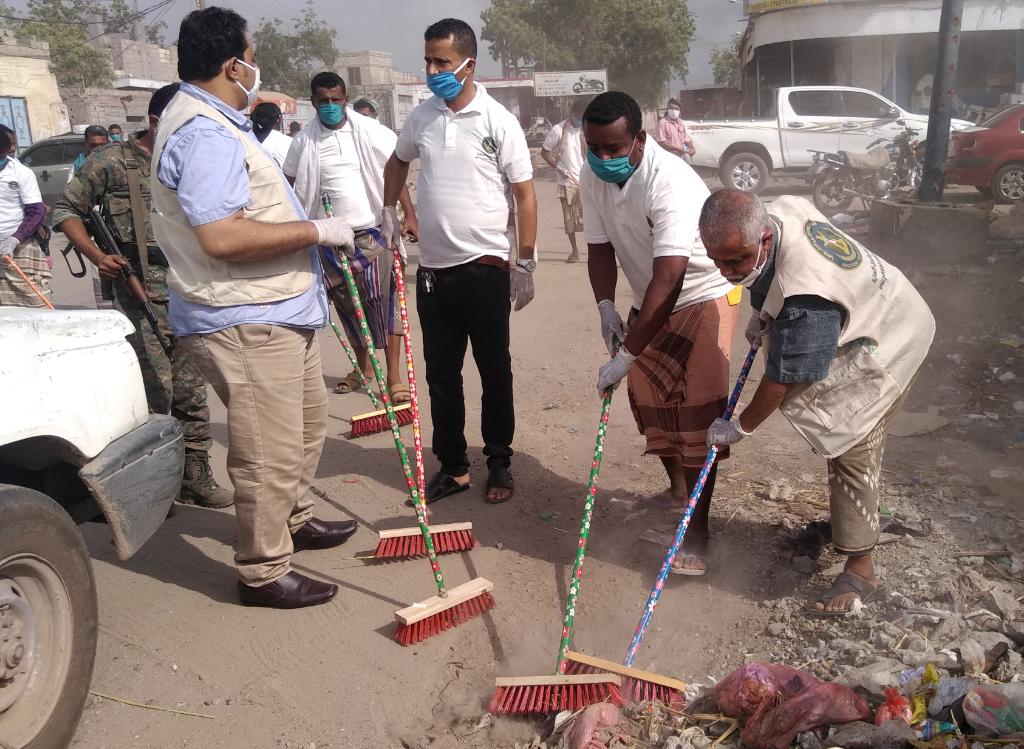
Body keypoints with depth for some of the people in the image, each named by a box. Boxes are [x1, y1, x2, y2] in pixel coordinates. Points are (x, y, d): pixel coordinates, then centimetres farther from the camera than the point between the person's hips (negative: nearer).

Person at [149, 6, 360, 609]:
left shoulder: (213, 120, 16)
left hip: (278, 311, 12)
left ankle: (295, 520, 42)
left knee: (309, 420, 24)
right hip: (244, 322, -12)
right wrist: (317, 230, -23)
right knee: (270, 452, -3)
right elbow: (222, 238, -32)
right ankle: (264, 572, 13)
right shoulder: (206, 135, -20)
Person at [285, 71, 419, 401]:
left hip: (373, 231, -2)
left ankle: (394, 375, -1)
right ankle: (363, 367, 28)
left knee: (383, 300, -5)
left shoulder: (371, 131, -2)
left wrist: (410, 216, -12)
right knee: (346, 304, 11)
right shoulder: (303, 142, 4)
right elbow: (292, 189, 10)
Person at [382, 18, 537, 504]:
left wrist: (525, 264, -8)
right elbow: (397, 162, 26)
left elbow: (525, 194, -6)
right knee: (441, 376, 11)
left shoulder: (498, 121, -8)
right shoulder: (421, 117, 6)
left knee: (494, 373, 8)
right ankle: (452, 467, 25)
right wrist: (389, 214, 17)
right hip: (433, 269, 5)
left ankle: (499, 464, 23)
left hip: (485, 269, -4)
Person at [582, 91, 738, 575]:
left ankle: (697, 529, -6)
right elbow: (601, 247, -1)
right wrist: (606, 307, -19)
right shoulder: (593, 178, -11)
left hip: (703, 296, -7)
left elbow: (668, 280, -39)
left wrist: (626, 356, -40)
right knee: (647, 395, 11)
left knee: (697, 407, -13)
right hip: (651, 299, 7)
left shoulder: (670, 182, -34)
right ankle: (677, 489, 34)